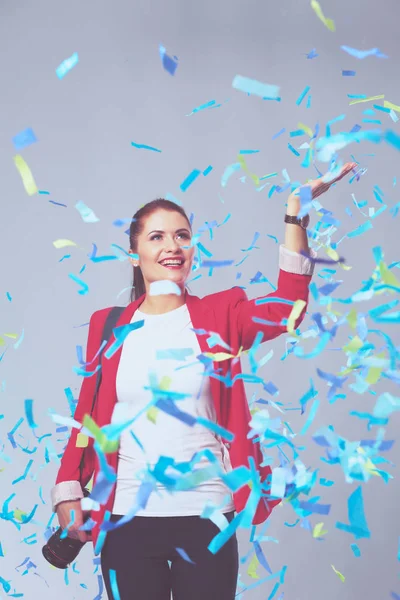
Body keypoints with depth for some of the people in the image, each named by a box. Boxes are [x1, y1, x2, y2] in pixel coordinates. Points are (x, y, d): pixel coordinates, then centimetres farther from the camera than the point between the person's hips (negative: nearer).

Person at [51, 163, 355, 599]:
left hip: (205, 516, 0)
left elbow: (285, 308, -14)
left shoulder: (218, 315, 4)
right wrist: (69, 490, -2)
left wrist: (295, 212, -21)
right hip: (127, 519, 1)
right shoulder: (107, 326, 7)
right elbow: (87, 416, 10)